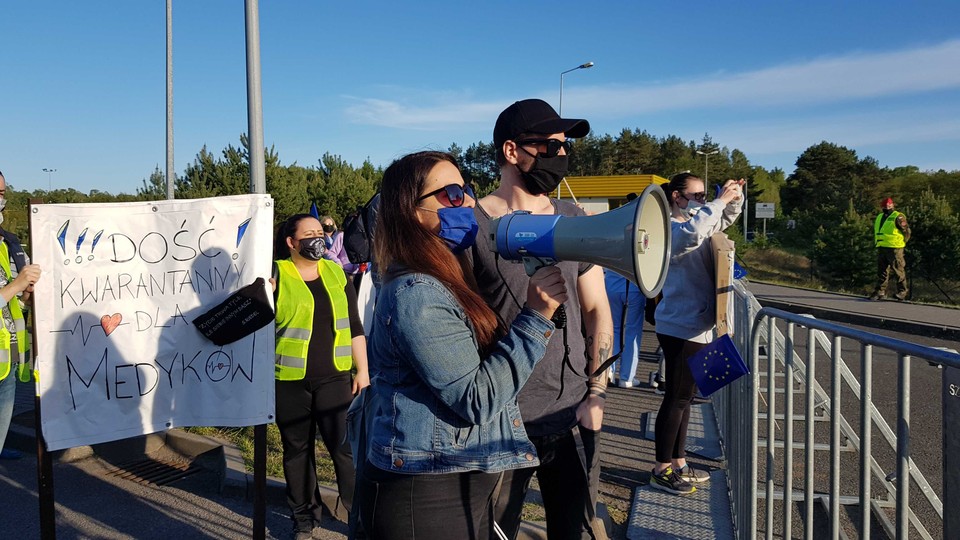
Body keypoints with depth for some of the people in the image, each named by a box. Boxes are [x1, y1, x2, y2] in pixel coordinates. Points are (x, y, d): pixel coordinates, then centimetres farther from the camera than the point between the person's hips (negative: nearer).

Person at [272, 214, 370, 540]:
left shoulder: (336, 274, 8)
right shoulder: (276, 275, -2)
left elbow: (354, 326, 10)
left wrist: (362, 369, 7)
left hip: (334, 377, 2)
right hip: (289, 381, -1)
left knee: (346, 446, -1)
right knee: (297, 449, 11)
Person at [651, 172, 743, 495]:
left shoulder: (691, 224, 13)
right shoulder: (669, 229, -15)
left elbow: (726, 220, 28)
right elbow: (691, 234, -39)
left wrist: (735, 197, 6)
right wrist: (719, 200, -26)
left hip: (696, 328, 10)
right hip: (680, 328, -10)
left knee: (684, 397, 16)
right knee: (676, 398, -2)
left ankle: (678, 463, 28)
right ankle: (662, 471, 9)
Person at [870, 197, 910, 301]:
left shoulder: (898, 217, -6)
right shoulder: (879, 217, 17)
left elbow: (906, 231, -6)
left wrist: (902, 242, -1)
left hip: (894, 248, -7)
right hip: (881, 248, 7)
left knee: (898, 271, -1)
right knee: (881, 271, 9)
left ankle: (902, 292, 6)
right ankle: (880, 291, 13)